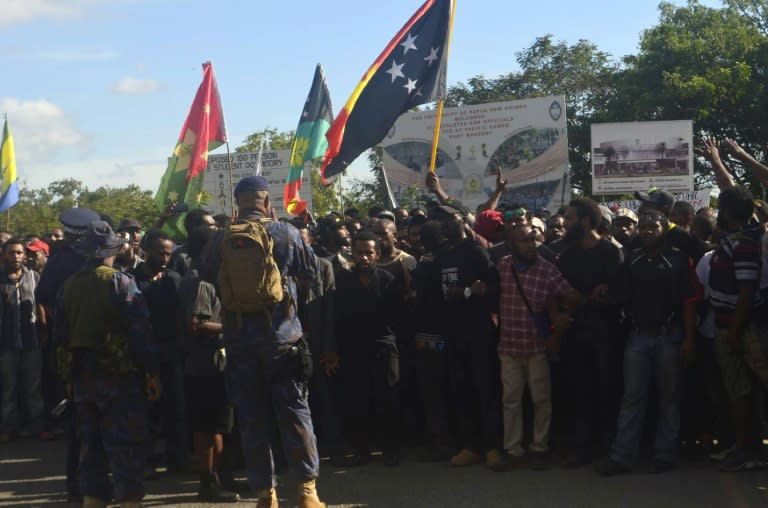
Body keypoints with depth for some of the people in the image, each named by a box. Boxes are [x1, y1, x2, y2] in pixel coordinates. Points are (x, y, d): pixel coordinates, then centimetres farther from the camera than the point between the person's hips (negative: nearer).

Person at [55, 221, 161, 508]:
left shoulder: (69, 286, 4)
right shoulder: (121, 283, -12)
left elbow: (61, 334, 8)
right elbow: (139, 331, -16)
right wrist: (151, 371, -10)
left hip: (82, 374, 5)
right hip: (119, 373, -5)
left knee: (91, 441, 15)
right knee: (126, 442, 0)